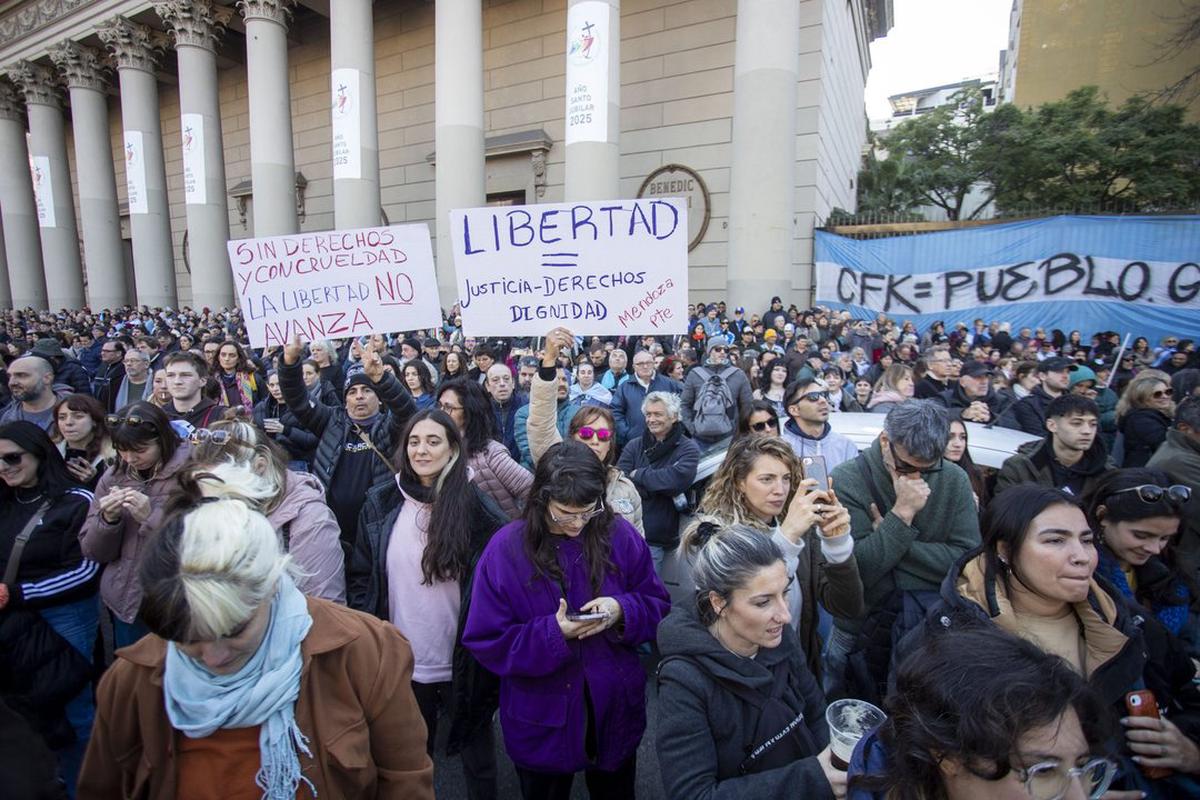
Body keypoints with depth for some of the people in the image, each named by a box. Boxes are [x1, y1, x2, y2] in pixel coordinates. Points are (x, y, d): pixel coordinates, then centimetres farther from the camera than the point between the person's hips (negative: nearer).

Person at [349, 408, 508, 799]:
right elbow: (362, 576, 2)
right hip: (400, 661, 3)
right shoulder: (380, 503, -4)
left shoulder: (476, 509, -13)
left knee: (476, 753, 20)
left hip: (462, 662, -2)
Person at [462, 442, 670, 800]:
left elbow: (658, 606, -3)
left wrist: (622, 611, -23)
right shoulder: (507, 548, -17)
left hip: (614, 708, 2)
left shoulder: (620, 536, -11)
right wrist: (553, 633, -26)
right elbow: (485, 641, -14)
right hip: (541, 720, -1)